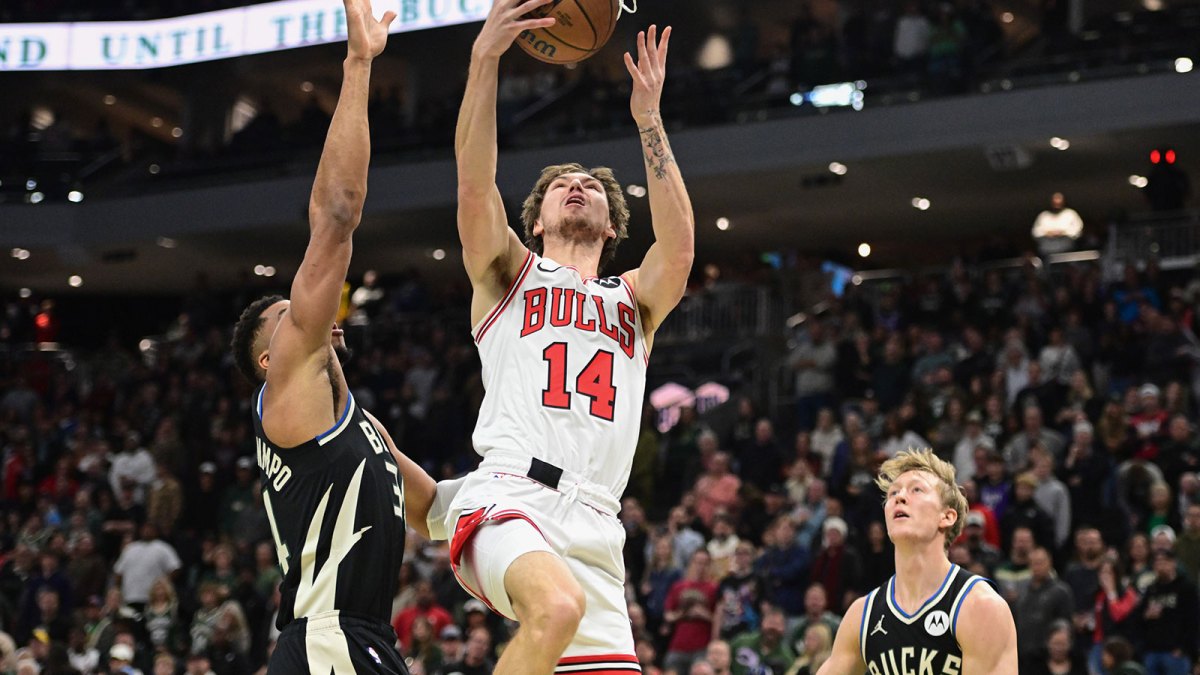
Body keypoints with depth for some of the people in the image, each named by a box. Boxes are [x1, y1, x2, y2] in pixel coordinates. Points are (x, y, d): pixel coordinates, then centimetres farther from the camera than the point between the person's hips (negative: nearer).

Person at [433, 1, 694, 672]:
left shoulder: (635, 300, 27)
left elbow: (678, 248, 4)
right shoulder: (510, 273, 21)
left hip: (594, 526, 4)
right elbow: (475, 182, 2)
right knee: (557, 607, -36)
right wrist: (485, 57, -8)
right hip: (508, 497, -4)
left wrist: (649, 117, 2)